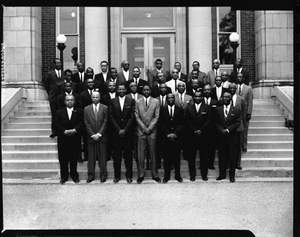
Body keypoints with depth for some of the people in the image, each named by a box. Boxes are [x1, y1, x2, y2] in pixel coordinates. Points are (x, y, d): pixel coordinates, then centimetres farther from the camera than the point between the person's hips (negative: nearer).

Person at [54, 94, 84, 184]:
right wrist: (64, 131, -15)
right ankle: (64, 176, 17)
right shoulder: (59, 112, 8)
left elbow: (81, 122, -3)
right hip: (63, 139, 1)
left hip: (75, 139, 0)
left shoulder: (79, 111, 6)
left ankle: (74, 175, 20)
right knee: (63, 159, 5)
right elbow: (56, 123, -1)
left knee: (74, 158, 6)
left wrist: (75, 130, -18)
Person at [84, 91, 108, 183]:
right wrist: (92, 135, -6)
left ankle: (103, 175, 11)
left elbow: (105, 122, -2)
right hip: (91, 137, 1)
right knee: (91, 157, 4)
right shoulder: (86, 109, 7)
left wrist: (99, 134, -9)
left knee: (102, 156, 2)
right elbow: (86, 123, 3)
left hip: (102, 137, -1)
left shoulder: (105, 108, 2)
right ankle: (91, 175, 13)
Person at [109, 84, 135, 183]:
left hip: (128, 131, 0)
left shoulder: (131, 101, 3)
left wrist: (125, 129, -8)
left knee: (128, 153, 3)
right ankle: (117, 175, 11)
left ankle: (129, 175, 12)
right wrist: (118, 130, -6)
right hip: (116, 131, 1)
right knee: (117, 154, 2)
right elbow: (111, 116, 2)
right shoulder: (112, 101, 5)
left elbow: (132, 116, -1)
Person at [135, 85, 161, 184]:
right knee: (140, 154, 1)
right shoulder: (138, 102, 7)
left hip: (152, 131, 0)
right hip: (141, 131, 0)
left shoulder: (156, 102, 5)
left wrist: (149, 128, -7)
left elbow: (156, 117, 1)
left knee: (153, 153, 4)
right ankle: (141, 175, 9)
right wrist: (144, 128, -6)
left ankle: (155, 174, 13)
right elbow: (137, 117, 3)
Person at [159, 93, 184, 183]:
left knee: (177, 156, 3)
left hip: (177, 137, 0)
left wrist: (175, 133, -9)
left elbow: (181, 124, 2)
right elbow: (161, 123, 2)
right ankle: (166, 176, 10)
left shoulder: (180, 110, 7)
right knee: (167, 157, 1)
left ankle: (178, 175, 13)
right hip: (166, 137, 0)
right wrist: (168, 134, -8)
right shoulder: (162, 109, 6)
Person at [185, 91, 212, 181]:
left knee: (204, 155, 4)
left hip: (203, 134, -1)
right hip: (192, 135, 1)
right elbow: (187, 121, 3)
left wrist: (201, 130, -9)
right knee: (192, 156, 2)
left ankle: (204, 175, 14)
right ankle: (192, 175, 11)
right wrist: (194, 130, -6)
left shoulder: (207, 108, 4)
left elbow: (208, 120, -1)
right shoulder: (189, 108, 7)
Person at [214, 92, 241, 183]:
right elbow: (215, 123, 4)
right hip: (221, 137, 1)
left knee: (232, 157, 4)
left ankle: (232, 175, 15)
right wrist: (221, 130, -12)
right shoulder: (217, 110, 7)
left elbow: (237, 122, -3)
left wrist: (228, 129, -14)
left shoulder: (236, 110, 3)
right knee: (222, 157, 7)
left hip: (232, 137, -1)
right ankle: (222, 174, 18)